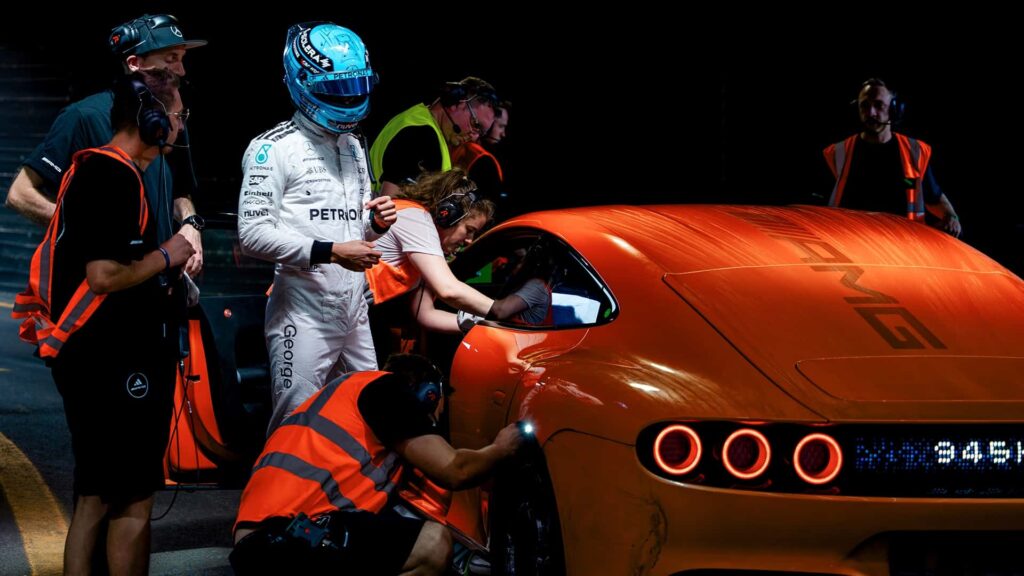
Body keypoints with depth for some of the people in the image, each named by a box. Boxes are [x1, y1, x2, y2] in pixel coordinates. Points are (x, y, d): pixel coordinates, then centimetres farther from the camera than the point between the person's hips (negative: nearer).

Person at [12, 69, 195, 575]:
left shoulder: (89, 167, 15)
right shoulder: (117, 177, -17)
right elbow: (105, 275, -24)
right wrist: (166, 257, -10)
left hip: (84, 356, 10)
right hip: (115, 361, -10)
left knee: (94, 498, 14)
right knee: (132, 501, -5)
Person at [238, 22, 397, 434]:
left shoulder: (353, 147, 18)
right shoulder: (273, 148, -8)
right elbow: (253, 232, -17)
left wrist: (376, 223, 3)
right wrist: (331, 252, -20)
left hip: (354, 313, 8)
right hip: (303, 317, -8)